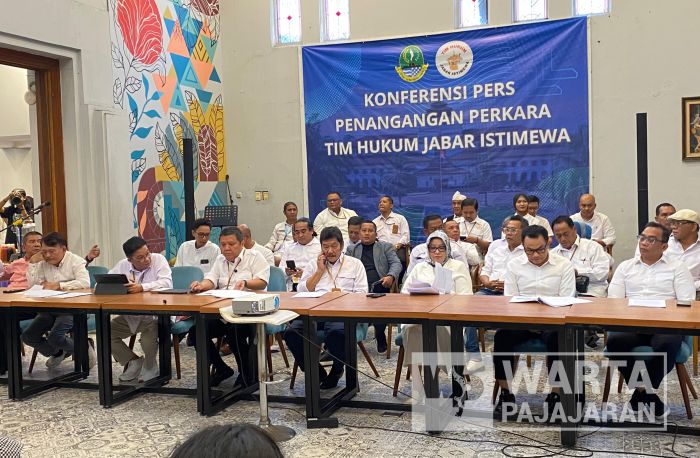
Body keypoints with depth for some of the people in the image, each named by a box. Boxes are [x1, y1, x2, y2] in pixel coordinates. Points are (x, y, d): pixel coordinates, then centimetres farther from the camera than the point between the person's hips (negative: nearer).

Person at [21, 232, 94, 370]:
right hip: (50, 308, 7)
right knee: (27, 336, -1)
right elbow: (32, 284, 4)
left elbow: (85, 282, -23)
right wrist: (32, 262, -2)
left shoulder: (75, 261, -6)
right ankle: (57, 352, 23)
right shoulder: (43, 264, 11)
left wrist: (58, 285, -24)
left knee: (55, 337, -25)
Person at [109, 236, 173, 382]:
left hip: (155, 314, -5)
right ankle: (133, 361, 14)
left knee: (148, 338, -30)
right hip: (130, 315, 5)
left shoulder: (158, 259, -9)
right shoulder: (122, 265, 0)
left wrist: (142, 287, -34)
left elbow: (166, 282, -23)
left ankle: (150, 366, 4)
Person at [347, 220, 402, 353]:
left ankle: (380, 338, -9)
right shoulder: (352, 249, 24)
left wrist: (391, 276, -16)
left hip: (380, 286, -1)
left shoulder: (386, 247, 19)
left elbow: (396, 263, 6)